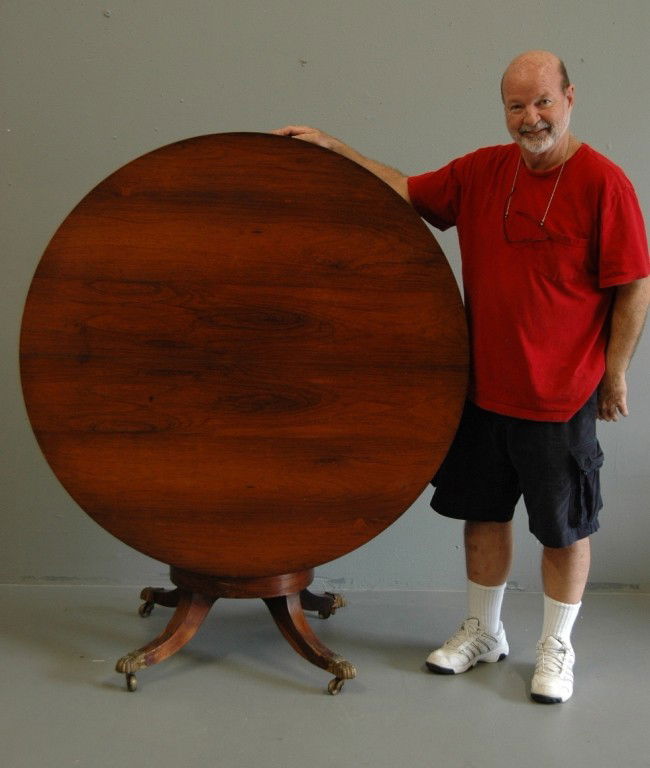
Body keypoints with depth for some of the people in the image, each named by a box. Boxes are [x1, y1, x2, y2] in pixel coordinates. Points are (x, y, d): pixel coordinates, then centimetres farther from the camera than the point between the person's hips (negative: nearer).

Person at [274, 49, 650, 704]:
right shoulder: (483, 171, 3)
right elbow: (406, 192, 12)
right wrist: (333, 148, 5)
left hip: (561, 397, -5)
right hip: (483, 386, 5)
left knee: (564, 528, 9)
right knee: (483, 512, 16)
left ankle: (556, 648, 29)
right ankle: (484, 632, 36)